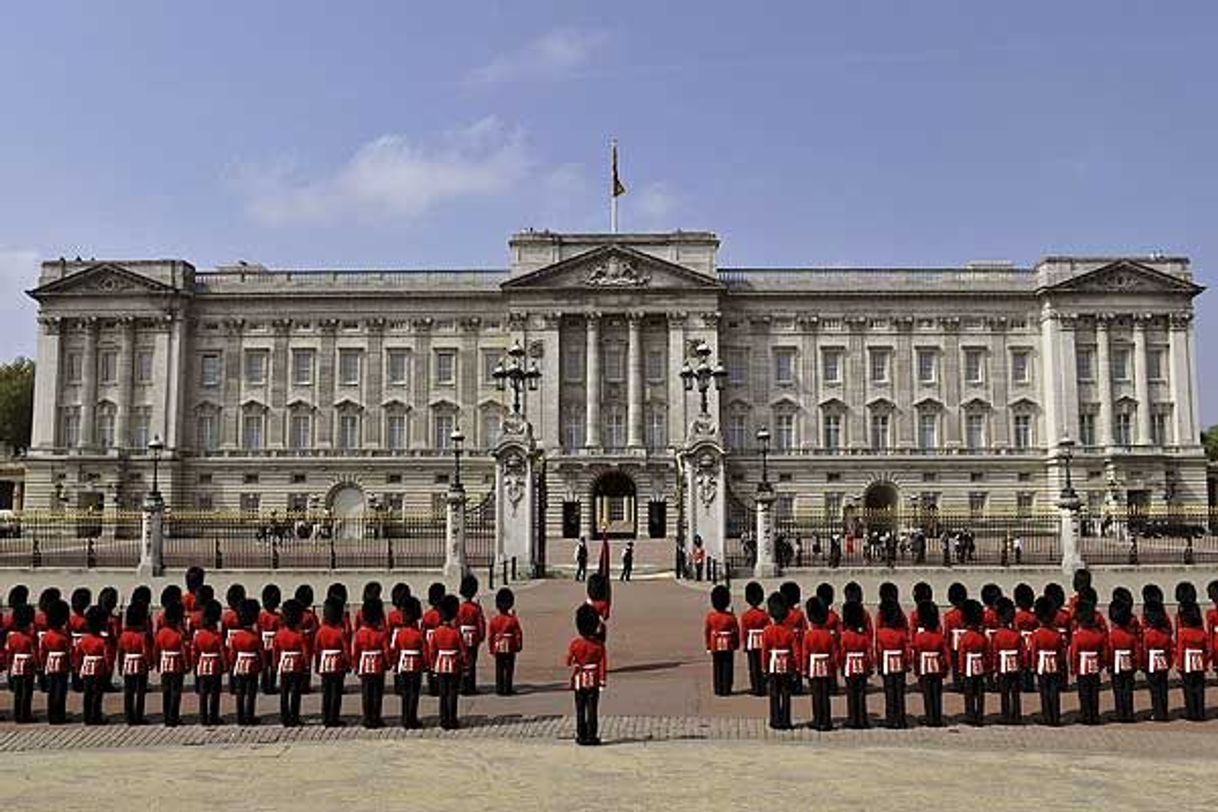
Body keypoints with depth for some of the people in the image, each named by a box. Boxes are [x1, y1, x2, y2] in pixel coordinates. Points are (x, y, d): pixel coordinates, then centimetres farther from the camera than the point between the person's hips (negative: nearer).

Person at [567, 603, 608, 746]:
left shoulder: (575, 644, -8)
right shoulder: (599, 644, -8)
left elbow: (568, 662, 1)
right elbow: (603, 664, -7)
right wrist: (602, 681, -1)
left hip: (579, 681, 0)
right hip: (594, 681, 0)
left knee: (580, 711, 8)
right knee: (592, 710, 4)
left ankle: (581, 737, 11)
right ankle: (592, 736, 5)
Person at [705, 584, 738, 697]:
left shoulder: (710, 616, -6)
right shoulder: (731, 616, -10)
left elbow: (706, 632, 0)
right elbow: (736, 631, -4)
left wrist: (708, 645, 11)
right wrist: (736, 644, 9)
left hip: (716, 646, 2)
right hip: (728, 645, -2)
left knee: (717, 667, 10)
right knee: (727, 667, 5)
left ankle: (718, 690, 13)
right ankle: (726, 689, 5)